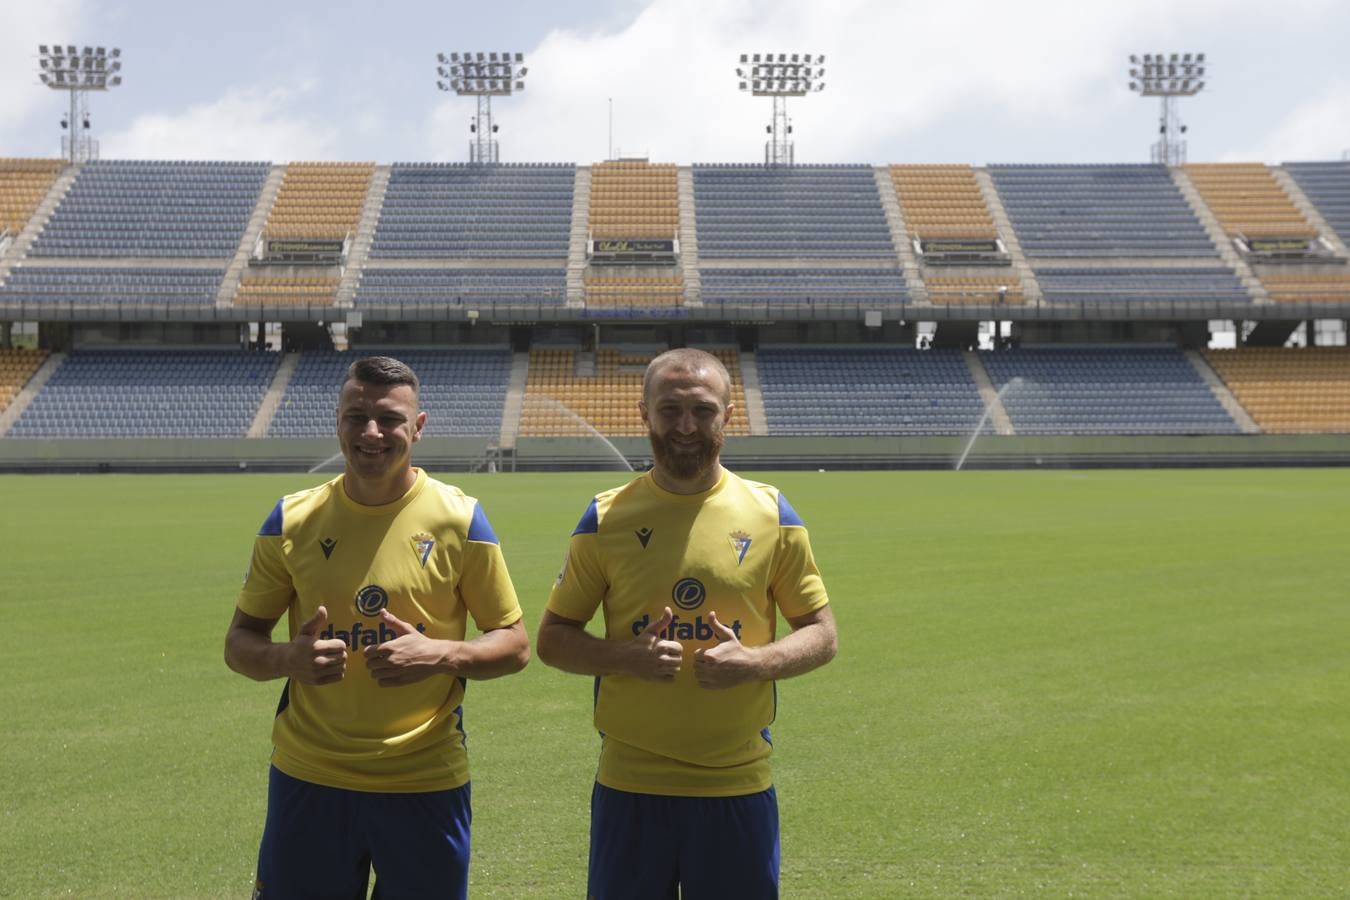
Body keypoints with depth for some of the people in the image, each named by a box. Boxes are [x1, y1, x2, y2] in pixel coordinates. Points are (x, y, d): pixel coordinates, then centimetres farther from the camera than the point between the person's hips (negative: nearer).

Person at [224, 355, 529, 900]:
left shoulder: (459, 520, -5)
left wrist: (441, 655, -19)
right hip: (308, 778, 1)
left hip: (425, 780, -1)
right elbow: (240, 642, 6)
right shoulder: (293, 521, 0)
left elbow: (514, 646, 0)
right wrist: (289, 657, -16)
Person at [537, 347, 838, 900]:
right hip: (629, 786, 0)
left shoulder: (770, 515, 1)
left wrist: (755, 662, -15)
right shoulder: (607, 518, 0)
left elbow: (822, 635, 5)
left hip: (739, 787, 0)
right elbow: (552, 639, 5)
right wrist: (627, 656, -15)